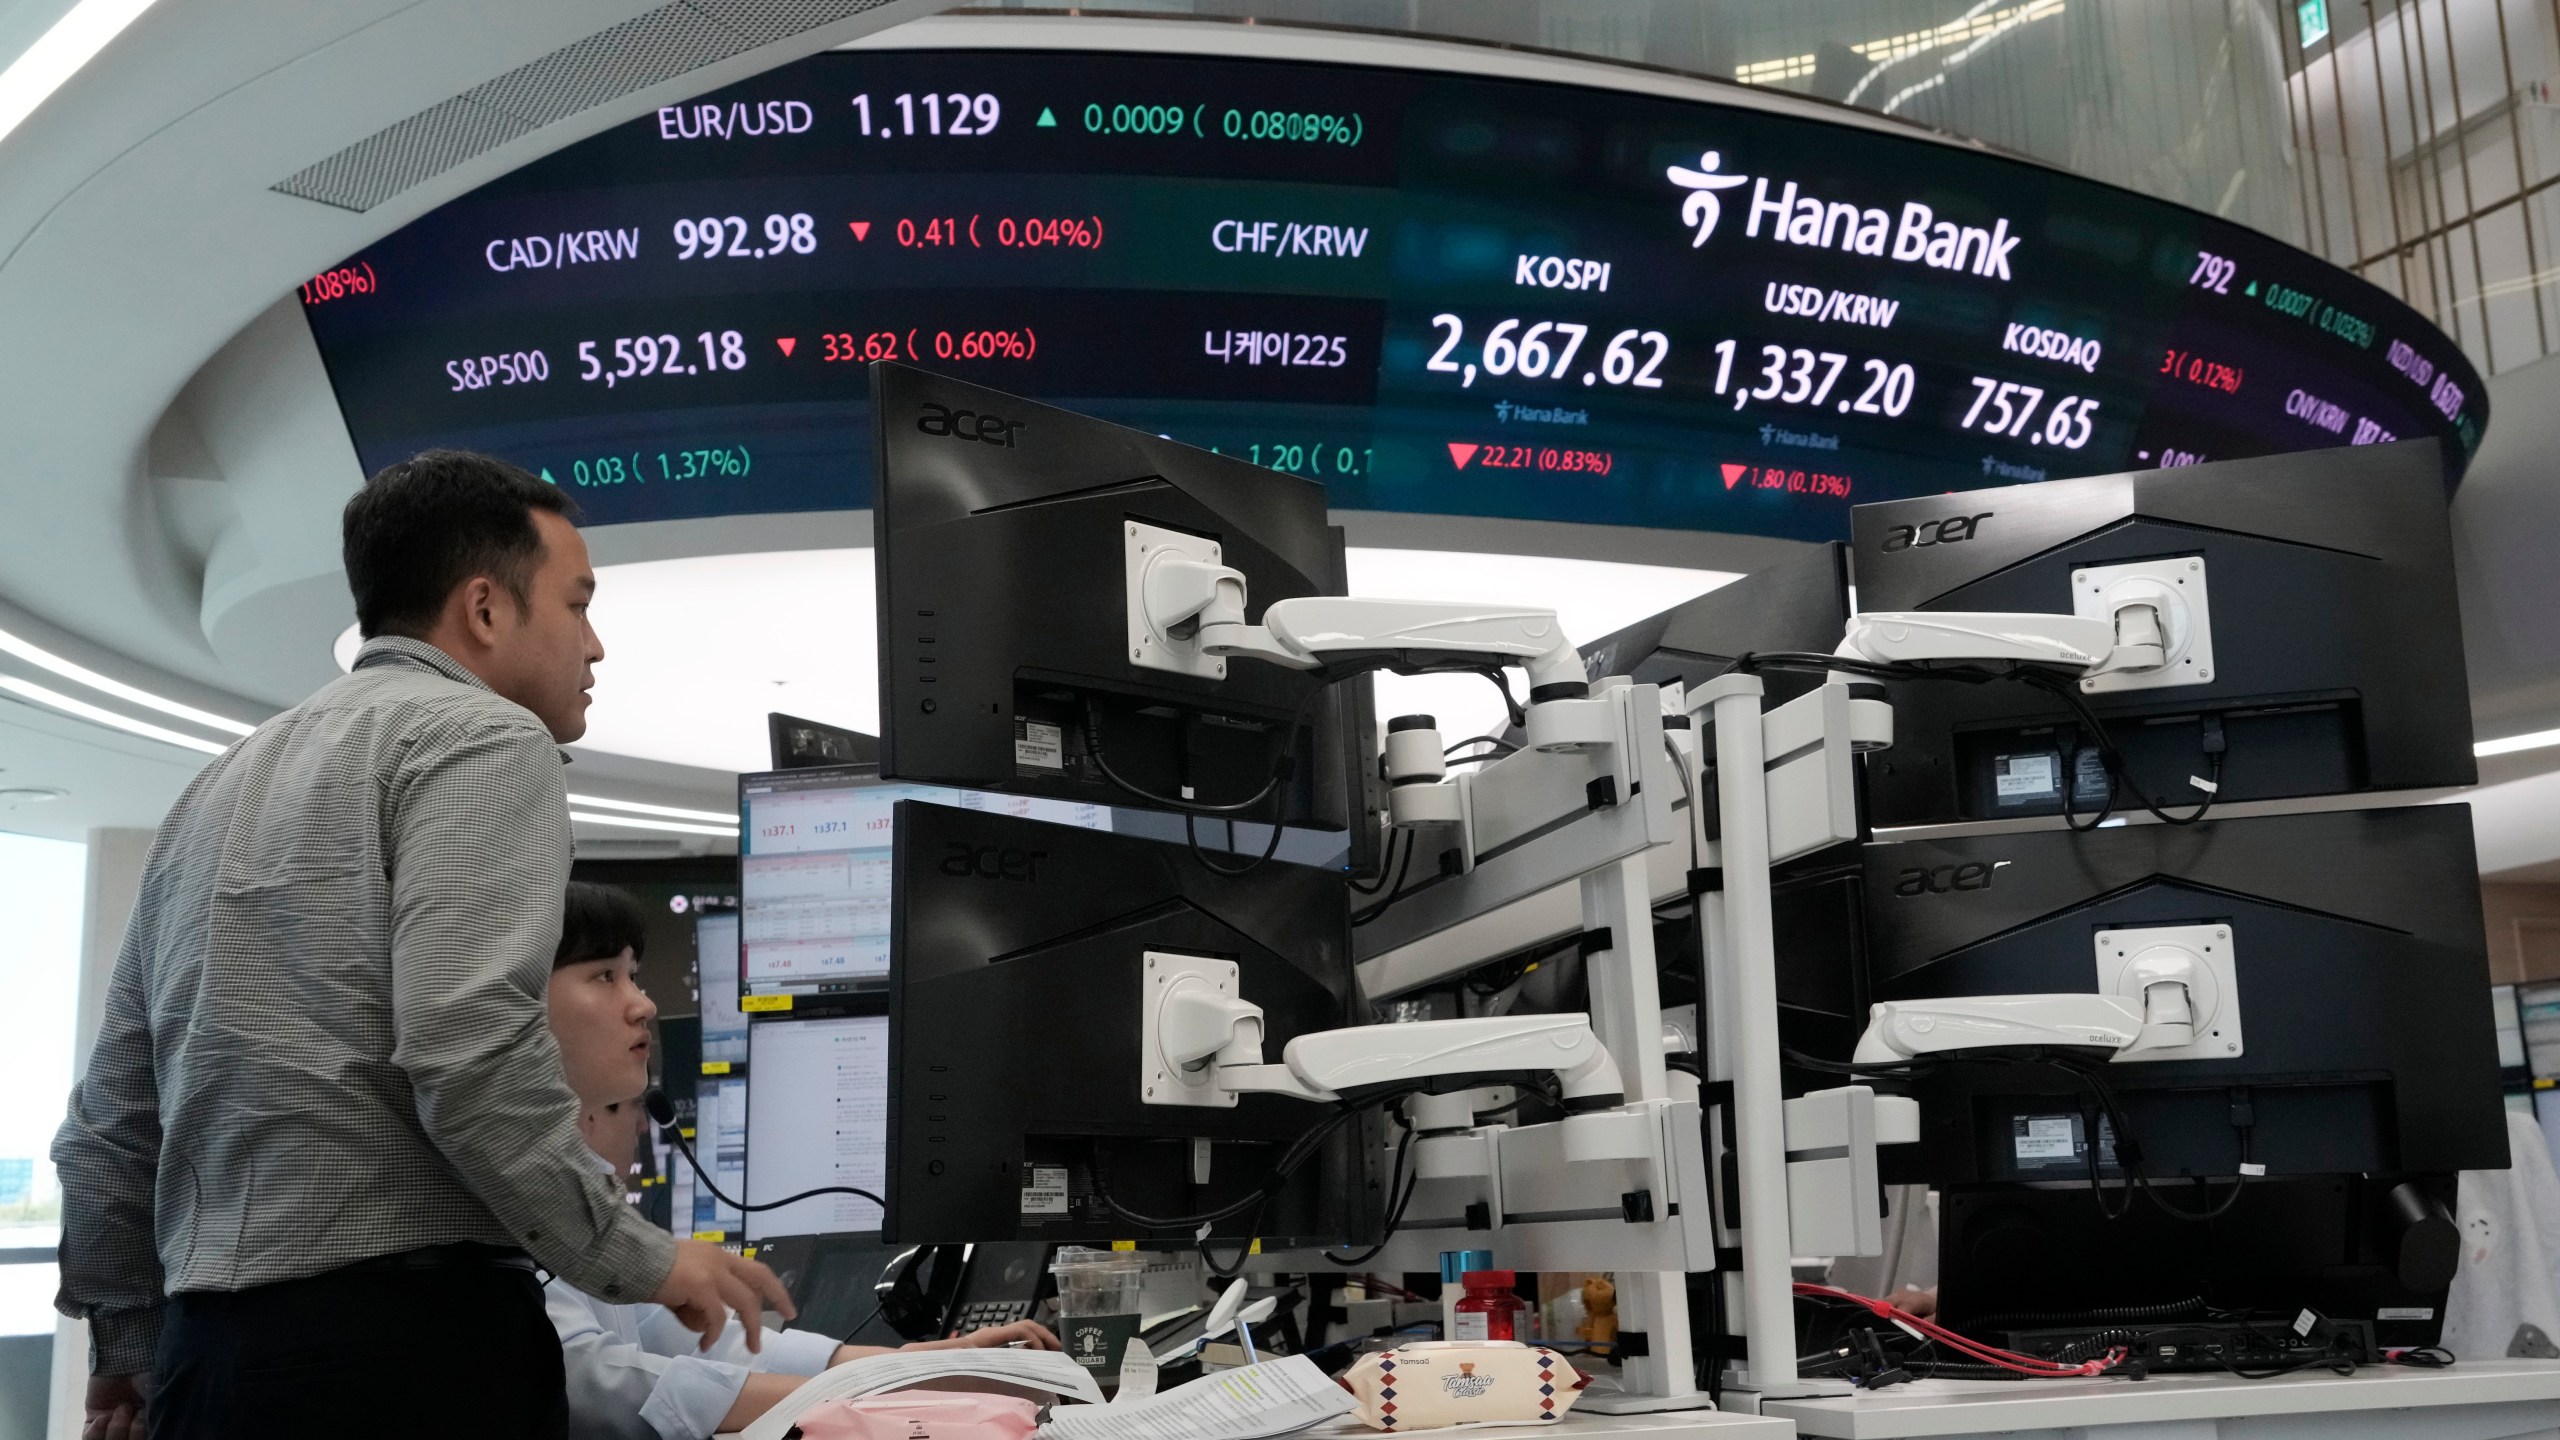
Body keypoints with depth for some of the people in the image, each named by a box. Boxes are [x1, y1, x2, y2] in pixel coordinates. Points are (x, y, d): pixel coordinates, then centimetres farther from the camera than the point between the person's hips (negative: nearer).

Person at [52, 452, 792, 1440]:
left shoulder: (223, 783, 20)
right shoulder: (481, 738, -5)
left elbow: (113, 1114, 21)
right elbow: (470, 1054, -20)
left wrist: (132, 1347, 29)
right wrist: (639, 1259, -8)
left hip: (212, 1354, 8)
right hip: (410, 1346, -8)